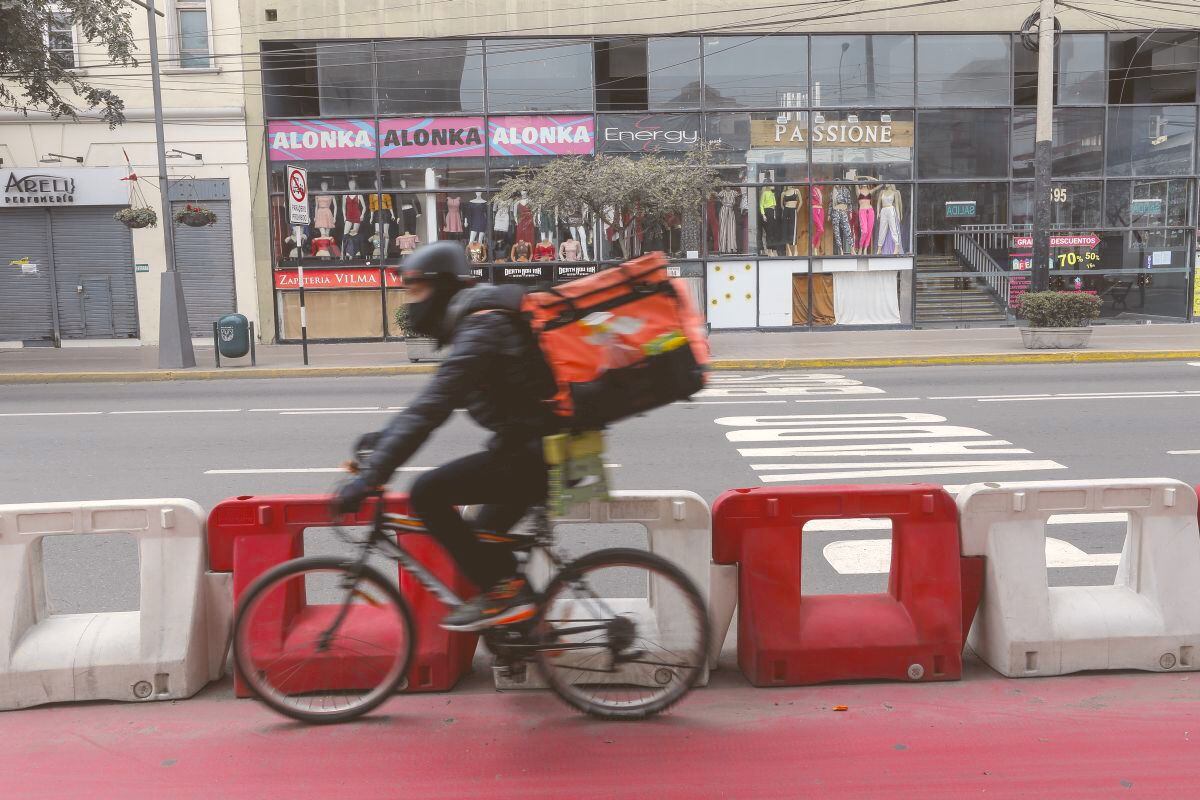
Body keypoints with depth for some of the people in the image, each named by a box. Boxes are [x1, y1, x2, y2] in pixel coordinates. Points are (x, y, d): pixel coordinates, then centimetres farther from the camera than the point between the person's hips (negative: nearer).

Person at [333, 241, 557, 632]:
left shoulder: (481, 330, -17)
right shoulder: (477, 323, 16)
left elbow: (430, 409, -25)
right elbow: (432, 402, 24)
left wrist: (369, 477, -25)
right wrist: (384, 436, 20)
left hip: (532, 455, -10)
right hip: (539, 452, 10)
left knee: (427, 494, -14)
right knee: (482, 538, 21)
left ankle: (503, 591, -7)